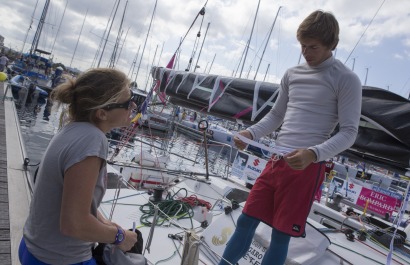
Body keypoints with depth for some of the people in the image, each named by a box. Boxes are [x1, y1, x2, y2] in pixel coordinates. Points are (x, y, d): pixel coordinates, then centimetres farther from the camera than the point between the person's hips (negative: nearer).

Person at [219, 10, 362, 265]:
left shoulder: (346, 80, -4)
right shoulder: (292, 74, 13)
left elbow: (349, 132, -8)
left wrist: (314, 153, -25)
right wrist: (251, 133, 0)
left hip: (307, 167, -5)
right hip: (276, 161, 6)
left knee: (281, 235, 3)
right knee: (246, 221, 10)